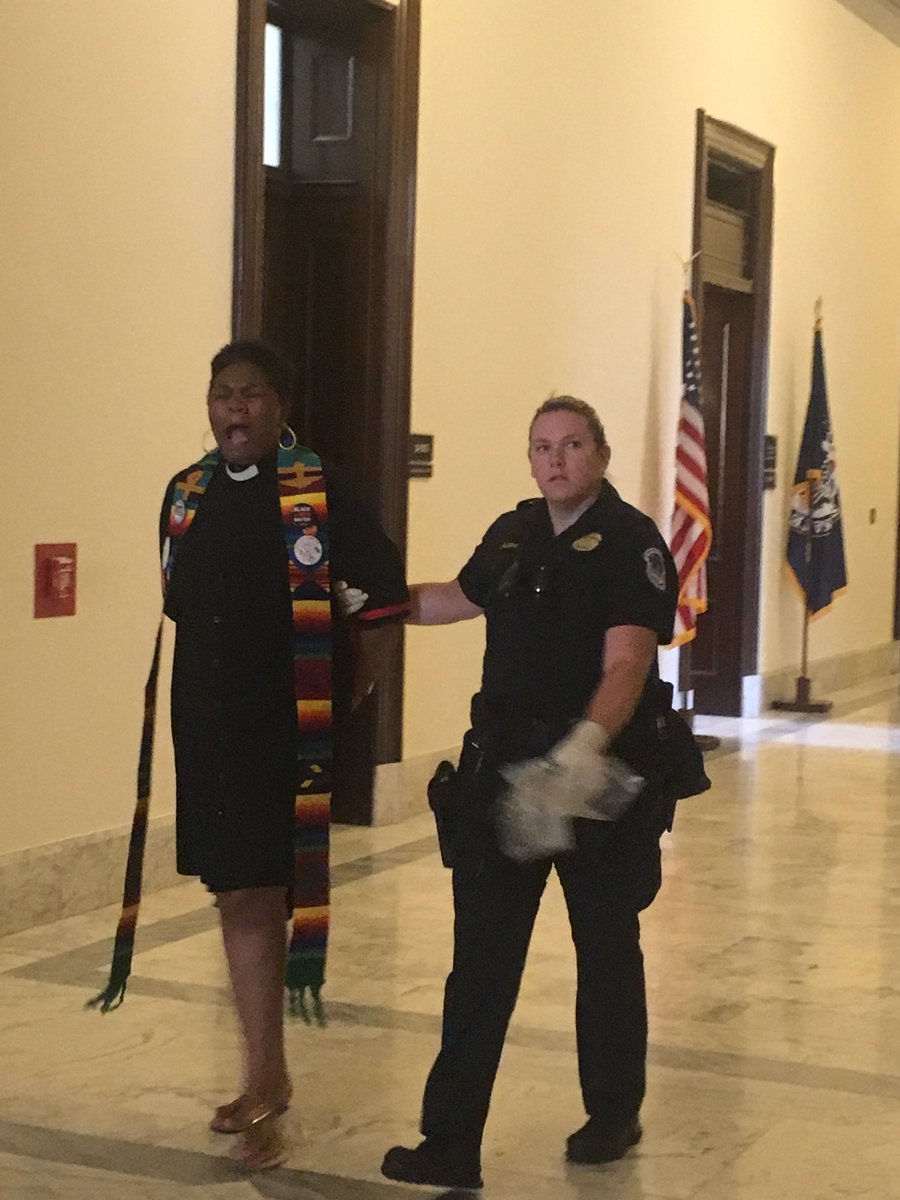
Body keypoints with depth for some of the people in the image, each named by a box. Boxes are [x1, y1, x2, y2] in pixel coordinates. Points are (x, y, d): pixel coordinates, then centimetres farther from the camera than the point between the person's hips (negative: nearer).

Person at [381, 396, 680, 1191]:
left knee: (607, 949, 13)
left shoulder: (632, 543, -13)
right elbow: (461, 598, 28)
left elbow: (626, 662, -25)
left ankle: (613, 1115, 33)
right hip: (505, 768, 5)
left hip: (603, 776, -5)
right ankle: (452, 1143, 4)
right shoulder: (513, 535, 7)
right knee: (481, 959, 1)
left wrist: (590, 739, -41)